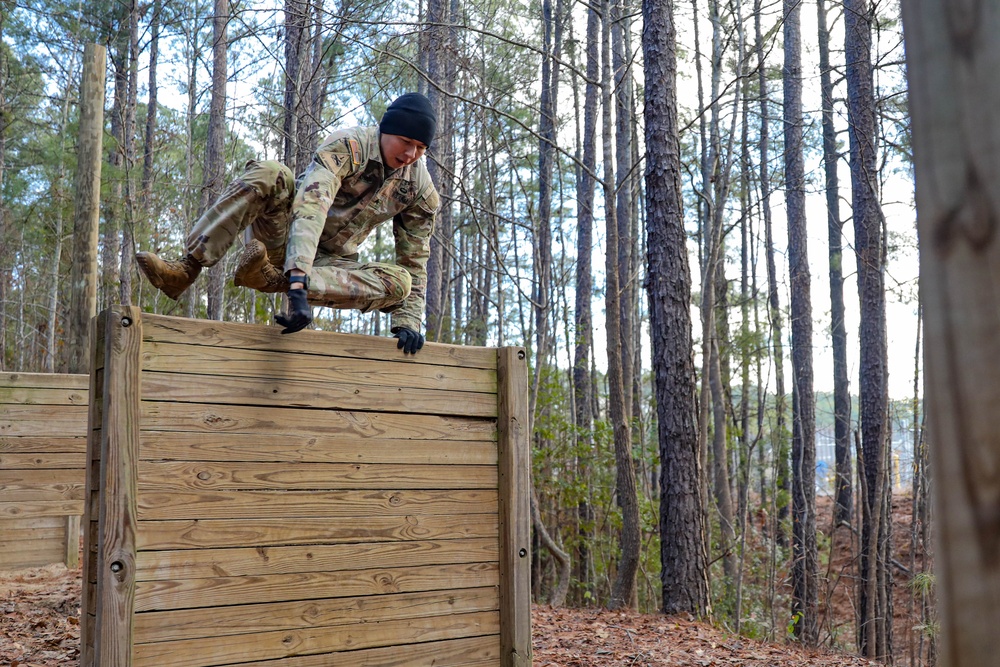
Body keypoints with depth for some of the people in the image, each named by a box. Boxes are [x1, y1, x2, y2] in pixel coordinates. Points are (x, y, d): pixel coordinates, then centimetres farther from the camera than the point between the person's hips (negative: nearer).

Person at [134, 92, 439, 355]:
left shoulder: (422, 191, -8)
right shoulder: (348, 147, -21)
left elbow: (414, 264, -1)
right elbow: (310, 208, -36)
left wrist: (408, 321, -17)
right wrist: (298, 281, -50)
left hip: (330, 261, 3)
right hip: (283, 240, -3)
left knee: (399, 282, -28)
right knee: (268, 173, -32)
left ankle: (273, 279, -42)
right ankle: (185, 270, -36)